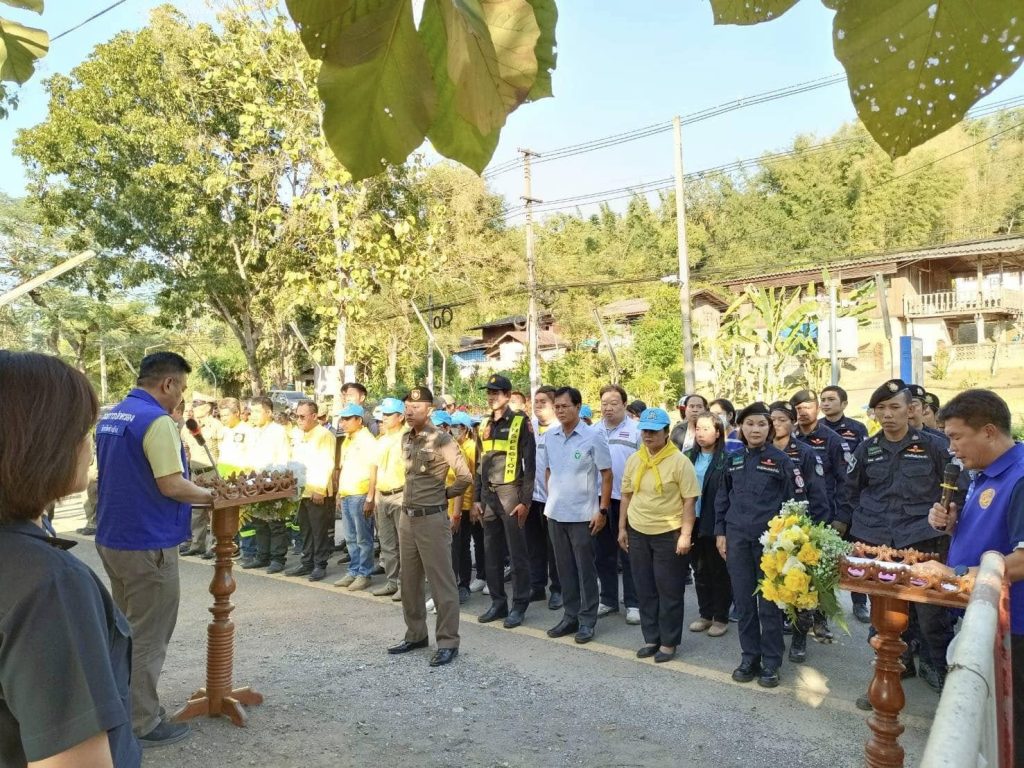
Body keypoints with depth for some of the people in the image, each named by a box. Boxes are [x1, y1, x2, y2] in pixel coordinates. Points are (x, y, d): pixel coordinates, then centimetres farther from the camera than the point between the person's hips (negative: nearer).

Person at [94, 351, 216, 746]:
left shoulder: (110, 418, 10)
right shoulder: (157, 420, -20)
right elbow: (171, 485, -23)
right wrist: (209, 495, -7)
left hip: (112, 539, 9)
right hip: (147, 544, -9)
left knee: (126, 630, 21)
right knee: (148, 637, 3)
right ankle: (142, 724, 13)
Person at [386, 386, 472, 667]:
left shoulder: (441, 440, -14)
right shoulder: (405, 439, 9)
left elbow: (465, 476, -15)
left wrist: (445, 493, -2)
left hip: (432, 518, -8)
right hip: (406, 517, 8)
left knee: (441, 582, 0)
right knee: (409, 581, 15)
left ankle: (448, 642, 9)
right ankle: (416, 635, 29)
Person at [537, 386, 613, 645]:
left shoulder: (593, 436, -11)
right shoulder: (548, 437, 2)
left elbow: (607, 475, -7)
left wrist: (602, 510, -10)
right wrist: (550, 500, 10)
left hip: (582, 515, -5)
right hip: (555, 514, 5)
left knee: (585, 569, 6)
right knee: (564, 568, 14)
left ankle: (587, 621, 18)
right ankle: (570, 616, 26)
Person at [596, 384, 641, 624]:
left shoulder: (636, 431, -3)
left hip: (627, 500, -4)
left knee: (629, 555, 5)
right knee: (603, 554, 13)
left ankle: (633, 603, 16)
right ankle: (608, 600, 26)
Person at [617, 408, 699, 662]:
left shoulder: (679, 461, -12)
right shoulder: (634, 459, 4)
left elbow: (689, 500, -11)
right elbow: (627, 495, 12)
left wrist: (685, 535, -14)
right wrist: (622, 527, 10)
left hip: (669, 534, -5)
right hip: (638, 533, 5)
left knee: (669, 591, 6)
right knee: (645, 589, 13)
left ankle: (669, 642, 20)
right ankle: (651, 638, 27)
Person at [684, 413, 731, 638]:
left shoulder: (726, 460, -10)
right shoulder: (689, 457, 6)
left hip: (715, 525, -5)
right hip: (694, 523, 5)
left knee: (719, 572, 9)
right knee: (700, 571, 15)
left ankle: (721, 618, 22)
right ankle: (705, 614, 28)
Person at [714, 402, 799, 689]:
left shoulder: (781, 460, -2)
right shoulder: (733, 460, 7)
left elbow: (790, 501, -1)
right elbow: (722, 498, 12)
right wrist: (720, 532, 6)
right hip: (737, 537, 3)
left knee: (769, 601, 4)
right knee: (743, 600, 9)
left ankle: (771, 662, 17)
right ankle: (749, 657, 22)